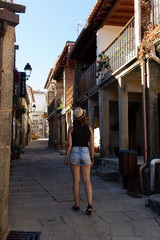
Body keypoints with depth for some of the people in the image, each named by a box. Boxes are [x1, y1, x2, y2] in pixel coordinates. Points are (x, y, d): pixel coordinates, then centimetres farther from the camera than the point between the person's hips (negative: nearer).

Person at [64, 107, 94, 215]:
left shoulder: (71, 129, -5)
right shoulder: (89, 128, 0)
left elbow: (69, 144, -8)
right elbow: (92, 144, -2)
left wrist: (66, 157, 2)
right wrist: (92, 158, 7)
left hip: (74, 153, -1)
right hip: (86, 154, 1)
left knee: (76, 181, 8)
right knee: (87, 181, 4)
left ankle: (77, 205, 17)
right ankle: (90, 205, -9)